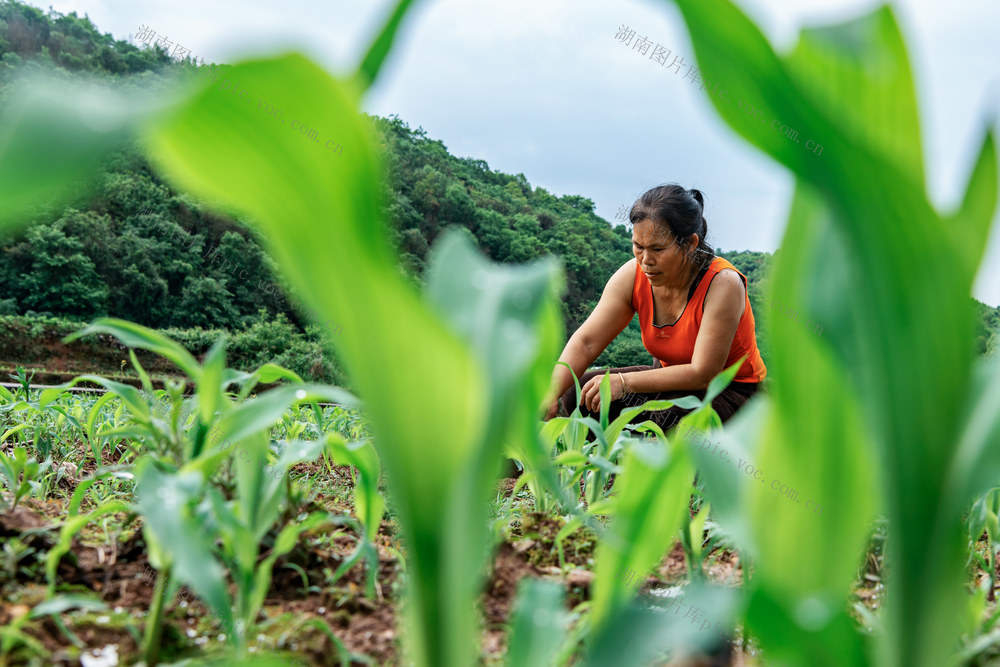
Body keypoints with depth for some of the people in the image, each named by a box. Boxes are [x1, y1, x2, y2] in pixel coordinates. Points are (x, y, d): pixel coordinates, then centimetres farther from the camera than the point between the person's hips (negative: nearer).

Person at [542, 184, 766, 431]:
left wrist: (624, 383, -35)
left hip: (734, 393, -5)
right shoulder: (632, 276, -11)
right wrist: (551, 394, -32)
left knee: (672, 413, -37)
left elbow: (703, 375, -28)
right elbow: (586, 342, -16)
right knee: (578, 393, -11)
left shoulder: (723, 283, -26)